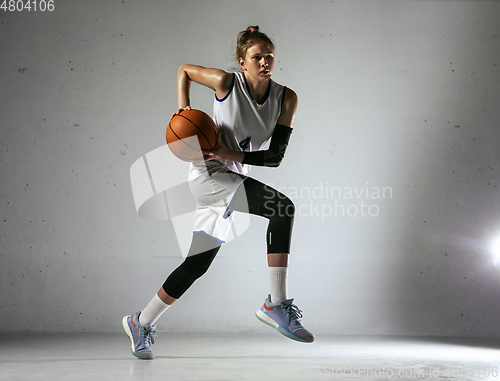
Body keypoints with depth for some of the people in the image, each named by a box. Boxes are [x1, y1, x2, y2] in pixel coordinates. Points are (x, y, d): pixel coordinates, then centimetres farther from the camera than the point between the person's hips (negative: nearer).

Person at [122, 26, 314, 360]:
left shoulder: (286, 99, -2)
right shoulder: (227, 82, -11)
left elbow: (275, 157, -7)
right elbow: (184, 70, 7)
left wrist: (232, 155, -18)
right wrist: (183, 109, -5)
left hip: (234, 180, 6)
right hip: (207, 174, -6)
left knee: (198, 262, 11)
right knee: (283, 206, -27)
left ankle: (142, 323, 28)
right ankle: (277, 304, -25)